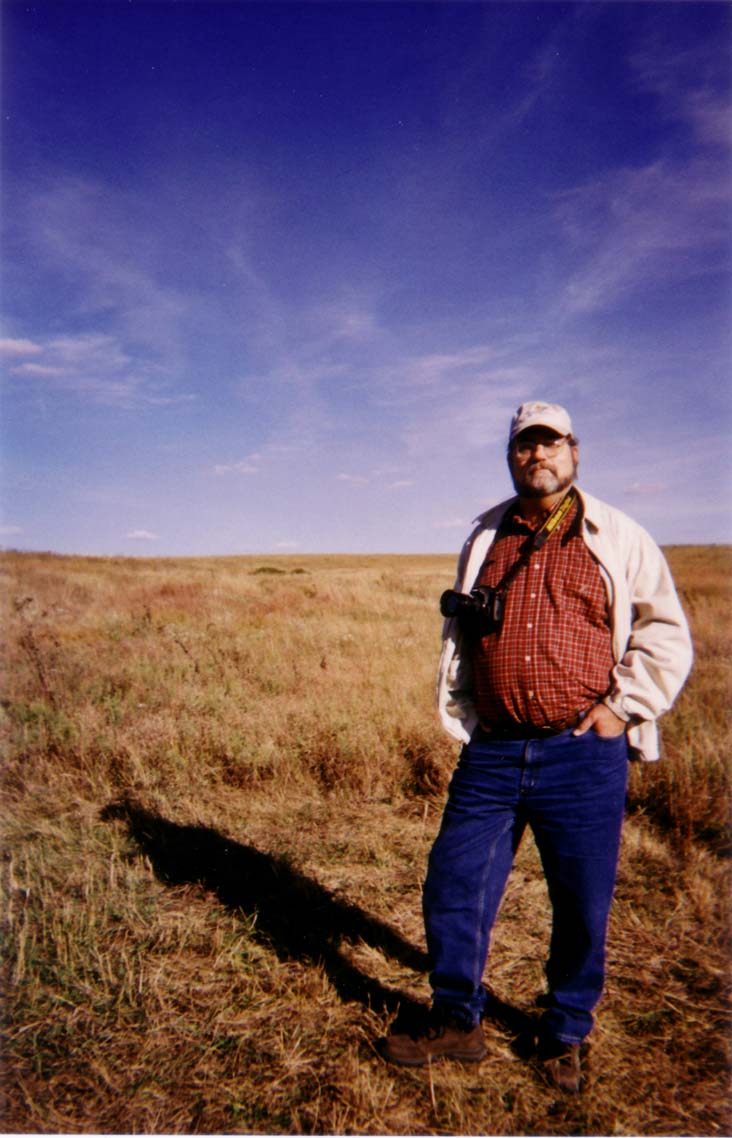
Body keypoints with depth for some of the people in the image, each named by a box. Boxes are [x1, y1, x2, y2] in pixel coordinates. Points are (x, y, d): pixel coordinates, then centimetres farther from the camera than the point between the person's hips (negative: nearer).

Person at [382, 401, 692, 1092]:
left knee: (582, 907, 9)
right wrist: (462, 721, 11)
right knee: (453, 886, 6)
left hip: (584, 756, -2)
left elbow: (668, 638, 5)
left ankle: (563, 1036, 35)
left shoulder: (620, 540, 2)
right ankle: (456, 1021, 30)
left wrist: (619, 707, -4)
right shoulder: (483, 540, 11)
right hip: (493, 752, 3)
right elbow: (456, 640, 19)